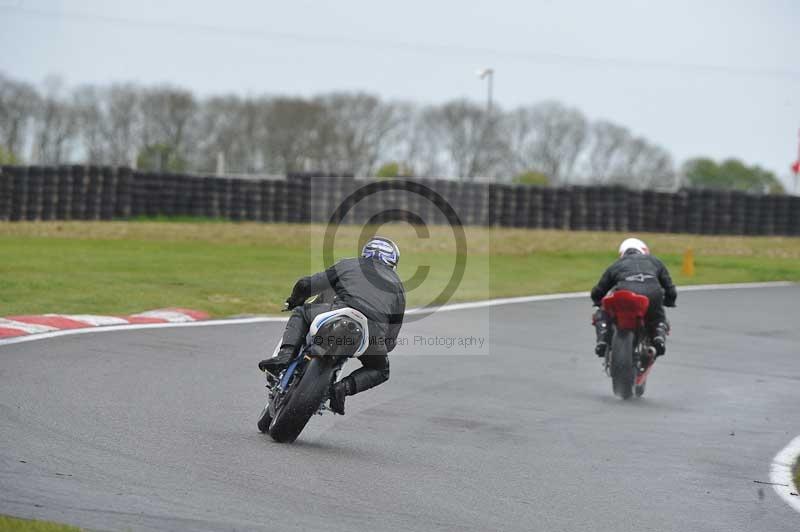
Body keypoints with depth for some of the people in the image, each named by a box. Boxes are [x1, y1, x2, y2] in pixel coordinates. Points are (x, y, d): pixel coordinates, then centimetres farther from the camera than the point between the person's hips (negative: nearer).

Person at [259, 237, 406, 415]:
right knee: (380, 370, 30)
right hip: (373, 334, 1)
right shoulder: (398, 286, 32)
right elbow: (393, 331, 29)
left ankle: (284, 355, 3)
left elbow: (306, 285, 22)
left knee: (300, 313, 27)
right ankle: (344, 387, 2)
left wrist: (295, 300, 43)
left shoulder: (348, 265, 26)